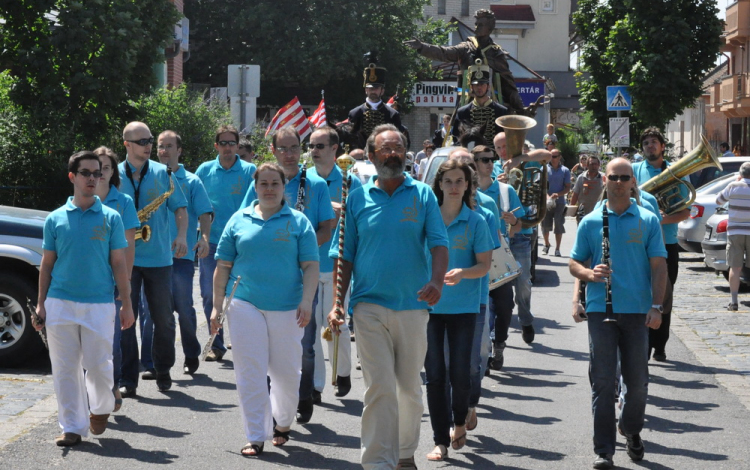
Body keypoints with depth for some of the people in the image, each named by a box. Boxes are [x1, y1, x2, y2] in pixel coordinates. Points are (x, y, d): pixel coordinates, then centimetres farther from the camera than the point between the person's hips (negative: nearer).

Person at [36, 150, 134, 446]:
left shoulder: (110, 218, 2)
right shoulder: (55, 219, 5)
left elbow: (119, 264, 3)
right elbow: (47, 264, 9)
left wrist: (127, 305, 0)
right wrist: (41, 305, 4)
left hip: (99, 305, -1)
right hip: (60, 304, 1)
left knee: (99, 366, 0)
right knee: (65, 369, 3)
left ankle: (100, 409, 29)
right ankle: (72, 427, 13)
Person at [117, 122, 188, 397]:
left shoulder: (162, 173, 4)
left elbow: (179, 208, 7)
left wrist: (181, 236, -10)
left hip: (159, 258, 1)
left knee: (164, 318, 8)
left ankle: (163, 372, 26)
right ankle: (128, 381, 0)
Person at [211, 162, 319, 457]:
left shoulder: (298, 222, 4)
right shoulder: (239, 220, 8)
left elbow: (311, 266, 0)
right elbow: (223, 266, 9)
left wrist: (307, 301, -12)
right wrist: (217, 306, 5)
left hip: (286, 309, 0)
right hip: (245, 305, 1)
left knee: (286, 372, 6)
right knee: (250, 372, -2)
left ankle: (282, 423, 32)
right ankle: (256, 437, 2)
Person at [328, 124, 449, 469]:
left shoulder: (422, 195, 5)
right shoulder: (358, 198, 5)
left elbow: (439, 244, -2)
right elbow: (345, 256, 7)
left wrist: (436, 280, -22)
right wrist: (336, 304, -1)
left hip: (412, 305, 1)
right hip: (369, 305, -1)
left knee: (409, 386, 12)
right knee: (379, 386, -9)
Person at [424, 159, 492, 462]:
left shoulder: (475, 222, -1)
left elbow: (484, 265, -2)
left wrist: (462, 273, -20)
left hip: (463, 306, -1)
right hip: (429, 304, 1)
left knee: (460, 372, 1)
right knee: (434, 374, 0)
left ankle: (459, 422, 29)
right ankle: (441, 440, 7)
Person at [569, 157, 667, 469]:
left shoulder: (648, 221, 5)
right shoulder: (591, 222, 6)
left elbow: (658, 267, 3)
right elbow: (574, 264, 9)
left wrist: (656, 307, -6)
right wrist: (589, 274, -14)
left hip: (637, 311, 0)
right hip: (601, 311, 0)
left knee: (637, 381, 8)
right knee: (602, 381, -2)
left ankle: (631, 430, 34)